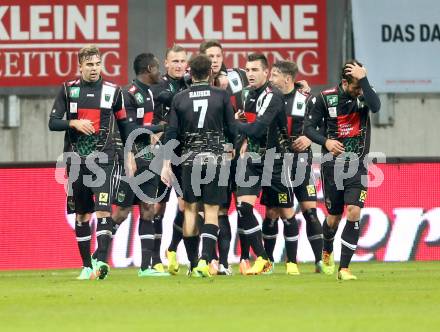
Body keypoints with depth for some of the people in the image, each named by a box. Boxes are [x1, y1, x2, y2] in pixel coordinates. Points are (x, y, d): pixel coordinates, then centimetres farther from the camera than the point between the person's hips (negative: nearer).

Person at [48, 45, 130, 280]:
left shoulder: (113, 91, 6)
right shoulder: (68, 90, 6)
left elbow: (123, 124, 16)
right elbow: (53, 123, 3)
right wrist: (74, 123, -15)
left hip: (104, 158, -2)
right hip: (76, 160, 2)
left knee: (103, 209, -17)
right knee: (81, 214, 7)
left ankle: (102, 261, -25)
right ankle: (86, 266, 14)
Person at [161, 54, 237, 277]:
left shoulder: (179, 99, 2)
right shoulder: (221, 96, -2)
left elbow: (172, 133, 0)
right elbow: (232, 131, 2)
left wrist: (166, 165, 4)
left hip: (190, 159, 1)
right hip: (216, 157, -1)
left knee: (190, 211, 9)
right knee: (211, 212, -1)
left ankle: (193, 265, 9)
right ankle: (205, 259, -18)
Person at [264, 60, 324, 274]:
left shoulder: (306, 99, 0)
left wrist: (309, 138, -10)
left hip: (299, 161, -1)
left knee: (309, 209, -7)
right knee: (271, 212, 3)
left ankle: (319, 260, -3)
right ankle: (267, 260, 16)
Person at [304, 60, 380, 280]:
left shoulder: (363, 96, -4)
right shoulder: (326, 98, -6)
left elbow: (375, 107, -27)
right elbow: (308, 127, -1)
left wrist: (363, 80, -28)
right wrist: (326, 141, -18)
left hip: (357, 165, 0)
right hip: (332, 165, 0)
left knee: (354, 212, -15)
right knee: (334, 217, 8)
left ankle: (344, 268, -11)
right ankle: (327, 252, 41)